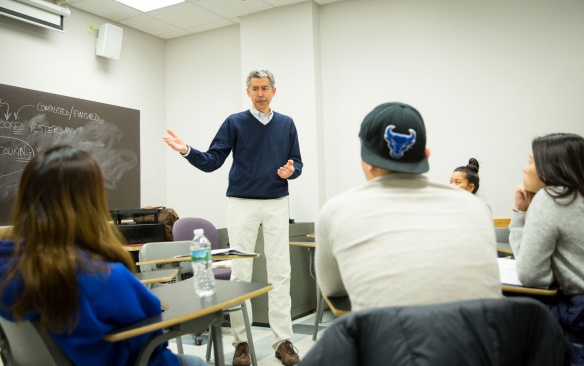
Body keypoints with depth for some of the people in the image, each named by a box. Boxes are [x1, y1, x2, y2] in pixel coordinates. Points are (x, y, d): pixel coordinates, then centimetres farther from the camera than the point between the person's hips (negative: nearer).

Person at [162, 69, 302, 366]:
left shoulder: (286, 124, 8)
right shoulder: (234, 122, 1)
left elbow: (296, 163, 8)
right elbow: (211, 162, -4)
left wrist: (291, 170, -15)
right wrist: (187, 151, -21)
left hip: (277, 205, 2)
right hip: (242, 205, -1)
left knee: (280, 272, 1)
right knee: (240, 273, 1)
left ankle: (283, 341, 10)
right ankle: (241, 342, 13)